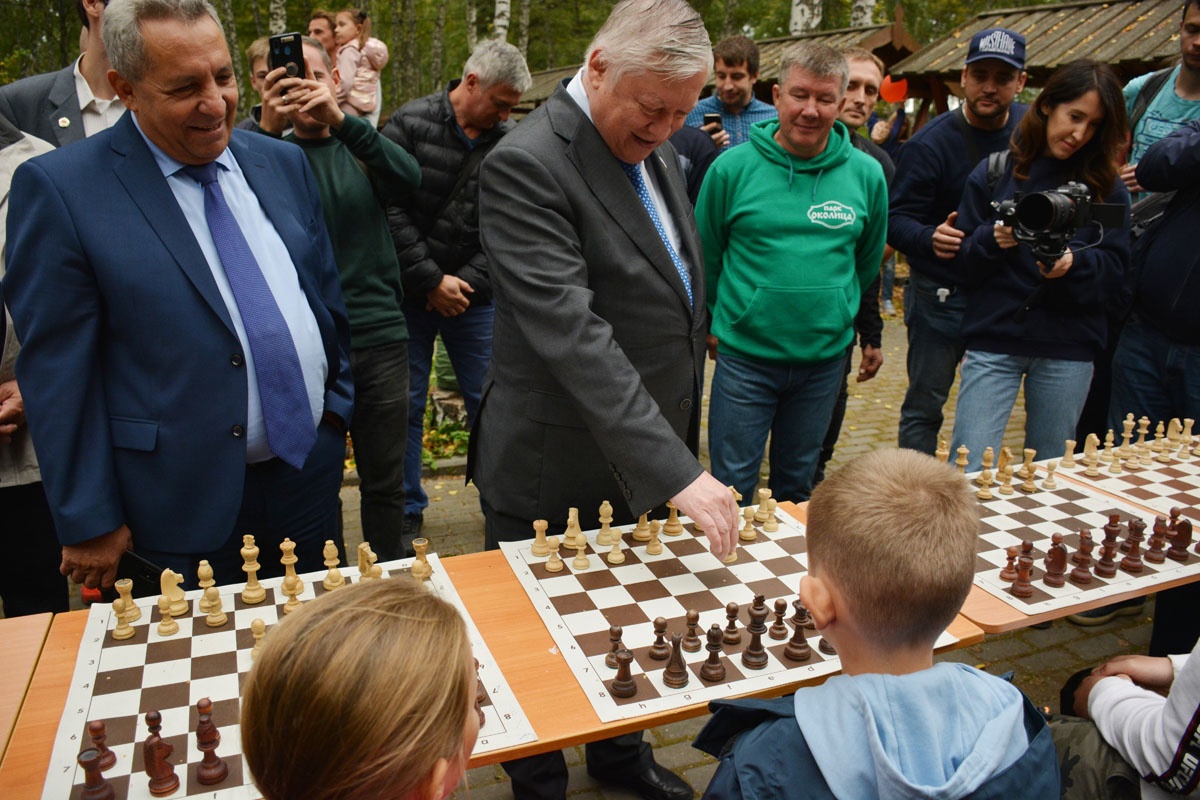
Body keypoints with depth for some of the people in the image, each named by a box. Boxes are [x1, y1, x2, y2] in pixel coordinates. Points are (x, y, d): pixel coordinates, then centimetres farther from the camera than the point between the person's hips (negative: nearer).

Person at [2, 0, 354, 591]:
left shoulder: (282, 163, 5)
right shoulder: (58, 188, -10)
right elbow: (56, 370, -10)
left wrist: (337, 404, 10)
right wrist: (90, 523, -8)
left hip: (310, 477, 5)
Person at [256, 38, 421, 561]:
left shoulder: (361, 146, 10)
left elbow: (409, 178, -11)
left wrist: (341, 120, -25)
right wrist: (267, 129, -29)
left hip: (380, 336, 2)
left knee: (385, 481, 10)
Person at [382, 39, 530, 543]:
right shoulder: (410, 125, -4)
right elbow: (391, 210, -9)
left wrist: (466, 283, -10)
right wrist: (433, 280, -12)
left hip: (474, 294, 1)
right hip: (409, 291, -1)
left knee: (487, 402, 4)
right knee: (406, 403, 6)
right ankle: (408, 510, 21)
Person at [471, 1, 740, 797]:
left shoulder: (659, 152, 5)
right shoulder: (527, 165, -22)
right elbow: (573, 335, -32)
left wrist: (682, 446, 15)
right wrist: (677, 469, -35)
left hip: (642, 457, 8)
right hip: (556, 474, -7)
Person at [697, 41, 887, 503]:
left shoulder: (866, 175, 0)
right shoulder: (733, 167, -7)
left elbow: (868, 263, 14)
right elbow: (706, 256, 4)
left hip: (825, 359, 3)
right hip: (745, 356, -2)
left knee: (797, 487, 18)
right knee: (731, 490, 5)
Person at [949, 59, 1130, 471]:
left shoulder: (1107, 187, 7)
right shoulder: (994, 172, 3)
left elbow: (1115, 266, 2)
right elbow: (963, 263, 1)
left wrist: (1074, 264, -18)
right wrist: (992, 240, -18)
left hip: (1068, 348, 2)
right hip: (994, 340, -2)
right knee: (970, 471, -8)